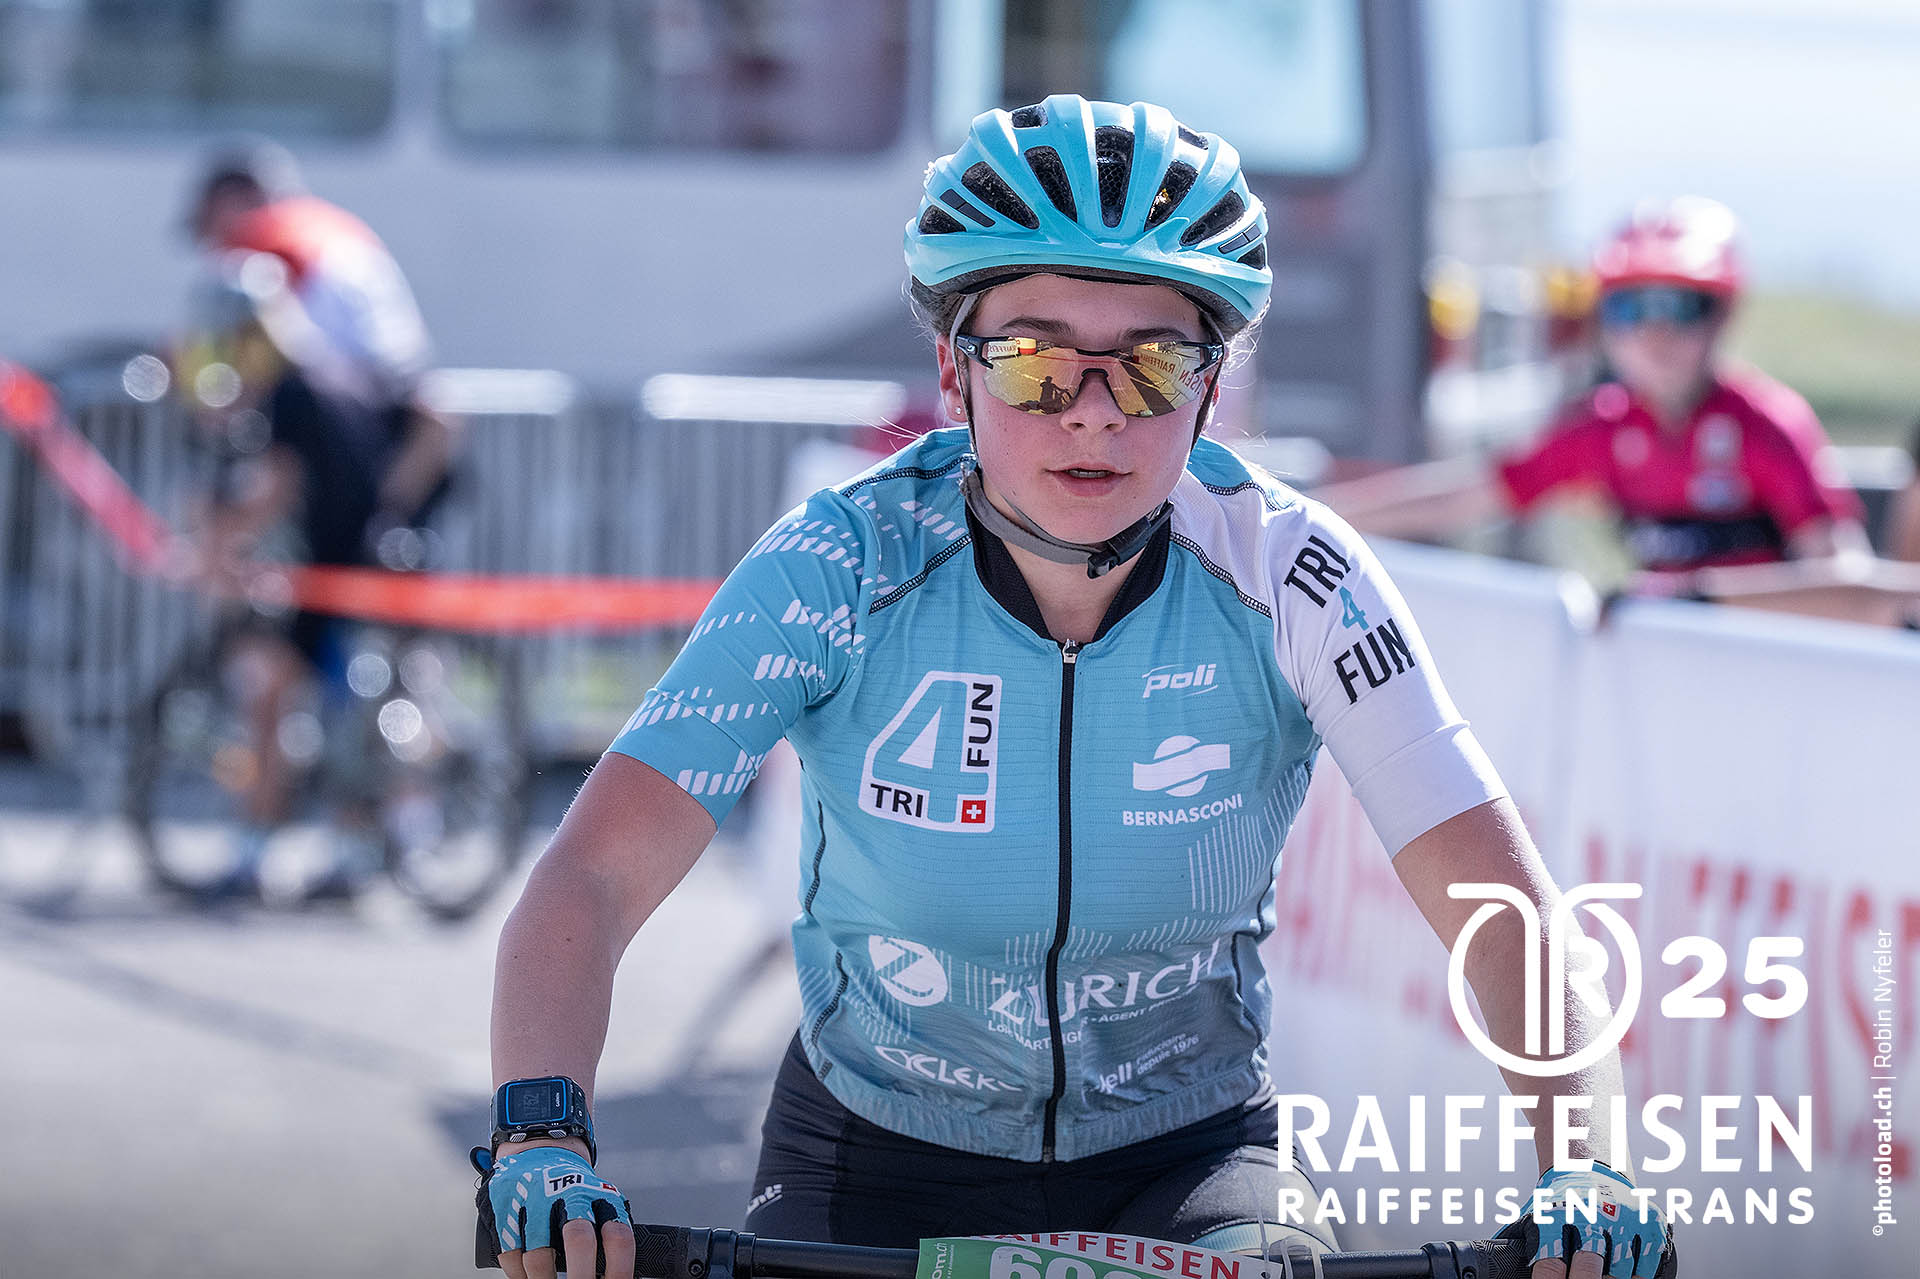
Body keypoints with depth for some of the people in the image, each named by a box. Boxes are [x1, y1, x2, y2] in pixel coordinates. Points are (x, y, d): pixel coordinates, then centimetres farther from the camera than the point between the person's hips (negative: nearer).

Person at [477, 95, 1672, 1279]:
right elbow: (592, 879, -26)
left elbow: (1505, 913, -19)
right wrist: (540, 1130, -45)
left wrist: (1582, 1163, -38)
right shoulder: (842, 570, -19)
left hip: (1190, 1160, 0)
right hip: (879, 1161, 0)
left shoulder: (1289, 581, -17)